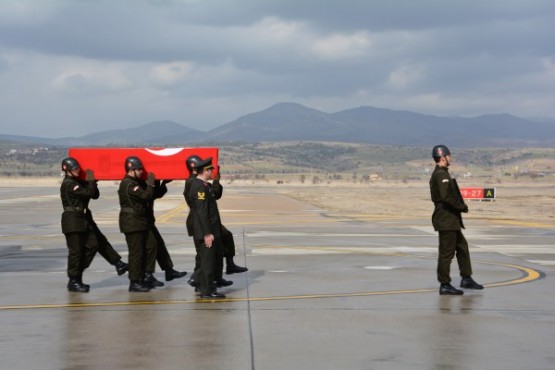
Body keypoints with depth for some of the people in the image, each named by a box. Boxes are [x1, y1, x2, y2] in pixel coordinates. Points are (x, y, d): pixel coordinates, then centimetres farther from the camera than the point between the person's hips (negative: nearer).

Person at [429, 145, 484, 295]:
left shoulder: (439, 174, 17)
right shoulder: (441, 175, -17)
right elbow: (446, 196, -27)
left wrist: (460, 206, 9)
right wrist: (462, 207, -14)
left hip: (451, 220, 11)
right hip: (446, 220, -11)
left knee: (462, 247, 17)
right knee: (447, 252, -5)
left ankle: (466, 278, 24)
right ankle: (445, 285, 1)